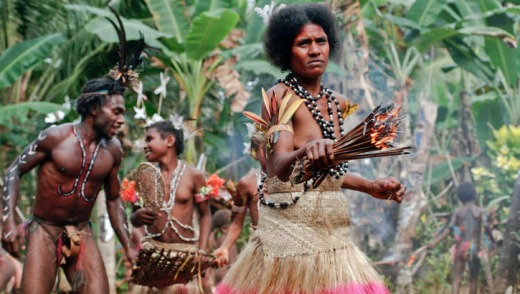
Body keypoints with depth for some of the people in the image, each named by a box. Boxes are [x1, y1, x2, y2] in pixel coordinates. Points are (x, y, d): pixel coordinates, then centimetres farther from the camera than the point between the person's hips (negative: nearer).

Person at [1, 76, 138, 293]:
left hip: (82, 234, 4)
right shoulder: (55, 137, -12)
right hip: (44, 230, -4)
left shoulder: (112, 150, 0)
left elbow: (113, 200, 13)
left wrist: (128, 246, 8)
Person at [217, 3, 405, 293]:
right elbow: (280, 166, -26)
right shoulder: (279, 96, -9)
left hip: (333, 234, 7)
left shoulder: (337, 103, 11)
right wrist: (305, 152, -46)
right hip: (290, 229, -6)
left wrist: (372, 187, 14)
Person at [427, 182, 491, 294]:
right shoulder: (480, 211, 0)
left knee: (457, 280, 0)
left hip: (461, 247, 1)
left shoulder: (458, 211, 3)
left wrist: (435, 242, -3)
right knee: (473, 279, 13)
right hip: (474, 247, -1)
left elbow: (449, 229, -4)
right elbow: (486, 227, -15)